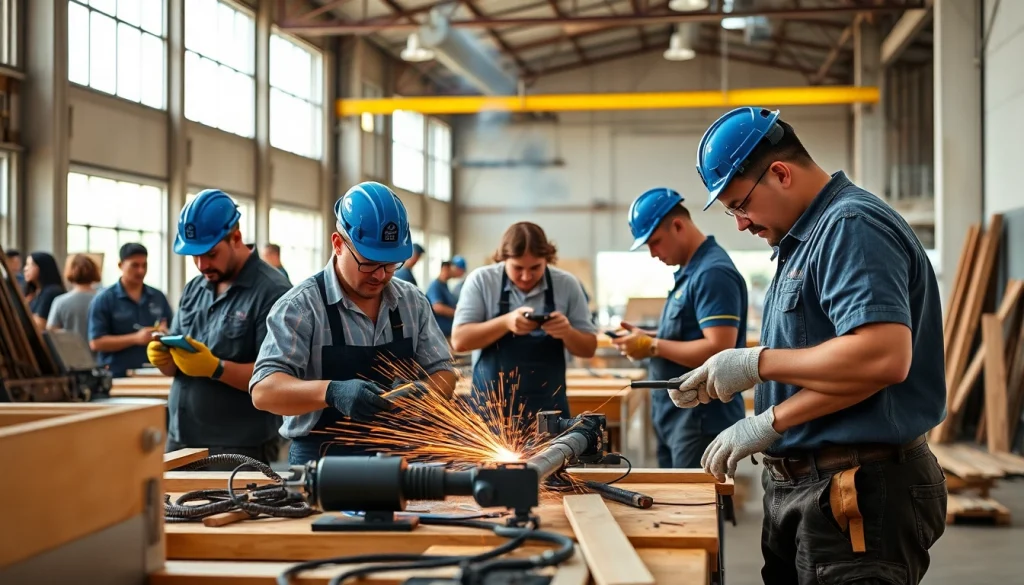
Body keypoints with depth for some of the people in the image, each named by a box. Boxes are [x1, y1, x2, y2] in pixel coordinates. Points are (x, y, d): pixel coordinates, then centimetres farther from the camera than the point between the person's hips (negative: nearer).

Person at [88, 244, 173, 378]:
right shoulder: (104, 299, -2)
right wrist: (135, 338, -18)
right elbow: (96, 342, -9)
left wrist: (165, 333, -9)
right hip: (117, 377, -4)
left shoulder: (158, 297, 10)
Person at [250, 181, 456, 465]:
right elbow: (264, 390, -14)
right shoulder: (300, 306, -6)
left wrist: (422, 391, -12)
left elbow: (443, 375, 11)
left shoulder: (413, 301, 8)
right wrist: (331, 392, -31)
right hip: (323, 463, -4)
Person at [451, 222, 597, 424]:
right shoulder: (481, 280, -4)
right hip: (490, 407, -1)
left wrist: (567, 333, -18)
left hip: (548, 408, 1)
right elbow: (459, 340, -10)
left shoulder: (566, 285, 0)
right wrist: (505, 322, -25)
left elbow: (589, 348, 4)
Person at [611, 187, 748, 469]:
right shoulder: (689, 270, 13)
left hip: (702, 421, -10)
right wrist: (648, 337, 6)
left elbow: (718, 349, -26)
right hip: (675, 417, 10)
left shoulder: (713, 273, -18)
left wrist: (653, 347, -17)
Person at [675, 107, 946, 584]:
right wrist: (716, 382, 8)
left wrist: (756, 361, -19)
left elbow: (884, 356, -28)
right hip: (800, 487, 10)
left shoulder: (852, 227, -15)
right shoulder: (803, 237, 16)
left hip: (857, 495, -10)